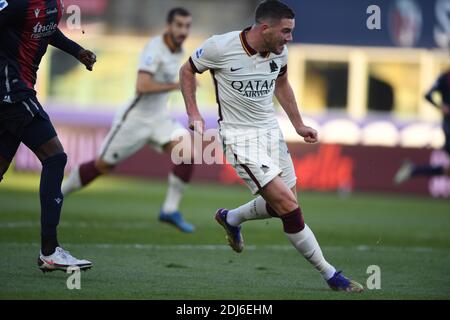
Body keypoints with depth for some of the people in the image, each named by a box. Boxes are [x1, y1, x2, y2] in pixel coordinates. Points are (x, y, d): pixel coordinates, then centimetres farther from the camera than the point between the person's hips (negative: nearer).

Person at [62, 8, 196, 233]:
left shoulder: (179, 51, 5)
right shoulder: (155, 48, -20)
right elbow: (141, 87, -32)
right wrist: (177, 85, -30)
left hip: (160, 118, 7)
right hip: (136, 118, -7)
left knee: (186, 154, -17)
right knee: (102, 166, 4)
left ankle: (170, 210, -8)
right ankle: (56, 194, 25)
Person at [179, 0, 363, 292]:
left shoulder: (280, 52, -3)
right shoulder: (221, 47, -19)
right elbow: (188, 71, -2)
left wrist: (299, 124, 15)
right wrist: (194, 114, -10)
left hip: (271, 131, 7)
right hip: (240, 137, -7)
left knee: (286, 206, 12)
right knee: (288, 206, -15)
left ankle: (230, 218, 41)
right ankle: (330, 274, -6)